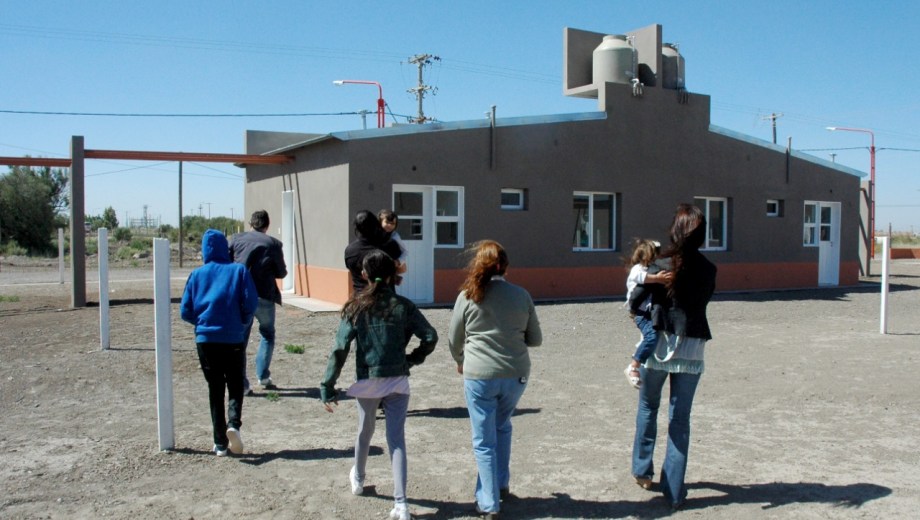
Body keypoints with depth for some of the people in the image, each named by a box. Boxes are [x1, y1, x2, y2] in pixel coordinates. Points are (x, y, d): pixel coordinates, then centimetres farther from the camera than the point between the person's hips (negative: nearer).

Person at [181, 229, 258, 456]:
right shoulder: (239, 271, -1)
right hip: (233, 338, -2)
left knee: (215, 389, 11)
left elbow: (185, 311, 3)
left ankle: (220, 443, 10)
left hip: (205, 339, 2)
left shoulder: (197, 274, 5)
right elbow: (250, 303, -8)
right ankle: (234, 423, -16)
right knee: (235, 386, 11)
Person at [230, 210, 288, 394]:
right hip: (264, 296, -2)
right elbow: (281, 273, 3)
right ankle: (263, 376, 15)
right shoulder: (273, 243, -2)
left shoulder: (237, 239, 5)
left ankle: (242, 384, 6)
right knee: (267, 334, 20)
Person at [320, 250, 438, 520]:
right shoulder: (403, 305, -4)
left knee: (365, 432, 24)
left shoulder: (355, 307, -5)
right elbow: (431, 337, -7)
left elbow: (340, 349, -9)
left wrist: (327, 387, -6)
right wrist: (413, 358, 10)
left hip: (367, 382, 1)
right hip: (398, 382, -1)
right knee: (397, 440, 2)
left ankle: (358, 479, 48)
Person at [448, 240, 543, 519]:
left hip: (480, 375, -3)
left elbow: (454, 339, 4)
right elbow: (535, 339, 7)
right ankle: (501, 484, 35)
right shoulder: (522, 295, 0)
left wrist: (461, 362, 23)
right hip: (516, 375, 3)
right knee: (502, 427, 27)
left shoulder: (468, 296, -5)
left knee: (484, 441, 9)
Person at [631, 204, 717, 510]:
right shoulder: (708, 270, 0)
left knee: (648, 407, 20)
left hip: (658, 345, -1)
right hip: (691, 350, 2)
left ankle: (642, 471, 30)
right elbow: (701, 301, 8)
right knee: (680, 419, 8)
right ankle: (674, 492, 11)